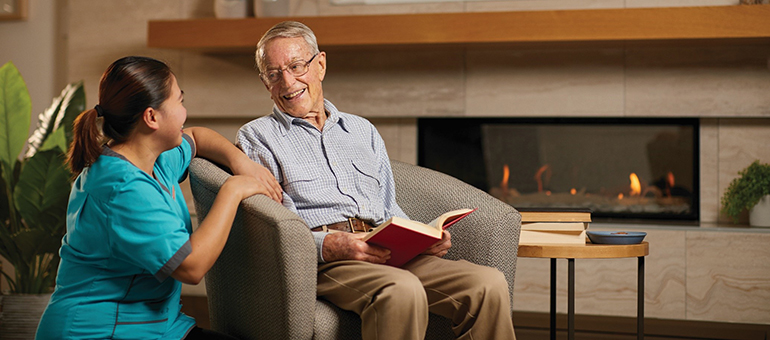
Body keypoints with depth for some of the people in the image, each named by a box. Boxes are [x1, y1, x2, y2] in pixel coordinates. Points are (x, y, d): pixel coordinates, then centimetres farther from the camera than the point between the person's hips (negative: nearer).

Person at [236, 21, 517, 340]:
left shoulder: (363, 131, 28)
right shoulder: (256, 137, 11)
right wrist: (328, 246, -20)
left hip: (385, 254, 5)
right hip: (319, 262, -5)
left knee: (489, 284, -20)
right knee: (402, 289, -38)